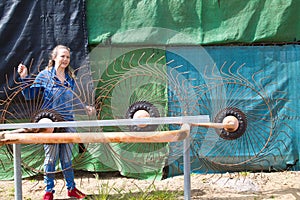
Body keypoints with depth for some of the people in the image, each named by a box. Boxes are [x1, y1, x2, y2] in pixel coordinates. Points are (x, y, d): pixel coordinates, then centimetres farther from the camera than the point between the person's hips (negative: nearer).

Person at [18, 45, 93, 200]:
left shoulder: (70, 78, 10)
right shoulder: (44, 75, -3)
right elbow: (30, 95, -4)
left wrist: (85, 108, 11)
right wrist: (24, 77, -14)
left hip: (68, 123, 4)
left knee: (67, 158, 12)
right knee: (51, 157, 2)